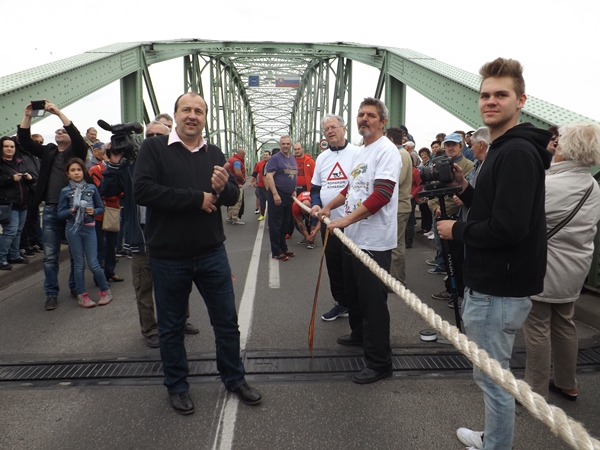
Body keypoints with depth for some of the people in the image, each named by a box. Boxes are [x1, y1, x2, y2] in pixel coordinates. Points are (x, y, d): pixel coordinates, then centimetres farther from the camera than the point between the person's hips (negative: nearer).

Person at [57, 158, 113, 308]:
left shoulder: (91, 188, 1)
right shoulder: (65, 191, 0)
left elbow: (101, 207, 8)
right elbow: (59, 214, 2)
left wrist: (94, 211, -13)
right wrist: (71, 211, -17)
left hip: (89, 228, 0)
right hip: (73, 229, 0)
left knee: (93, 263, 0)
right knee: (79, 264, 6)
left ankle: (105, 290, 17)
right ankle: (82, 295, 17)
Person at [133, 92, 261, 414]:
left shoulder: (214, 154, 9)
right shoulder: (154, 148, -5)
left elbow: (234, 196, 7)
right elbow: (142, 191, -19)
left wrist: (223, 188, -18)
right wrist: (197, 198, -18)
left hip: (212, 252, 4)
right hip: (168, 257, -3)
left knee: (227, 321, 12)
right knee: (171, 327, 13)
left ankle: (234, 379, 32)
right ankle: (177, 387, 33)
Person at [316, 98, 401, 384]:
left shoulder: (386, 150, -13)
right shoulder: (360, 152, 17)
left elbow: (381, 195, -24)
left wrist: (346, 219, -25)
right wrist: (329, 207, 17)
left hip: (374, 241, -10)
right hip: (353, 237, 10)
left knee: (373, 301, -2)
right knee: (353, 293, 23)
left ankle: (380, 362, 11)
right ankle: (359, 335, 45)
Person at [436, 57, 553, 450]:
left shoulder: (517, 153, -19)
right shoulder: (504, 150, 14)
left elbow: (509, 228, -27)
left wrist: (456, 231, -13)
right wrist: (466, 188, 4)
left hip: (498, 291, -11)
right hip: (493, 282, 11)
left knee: (492, 377, 5)